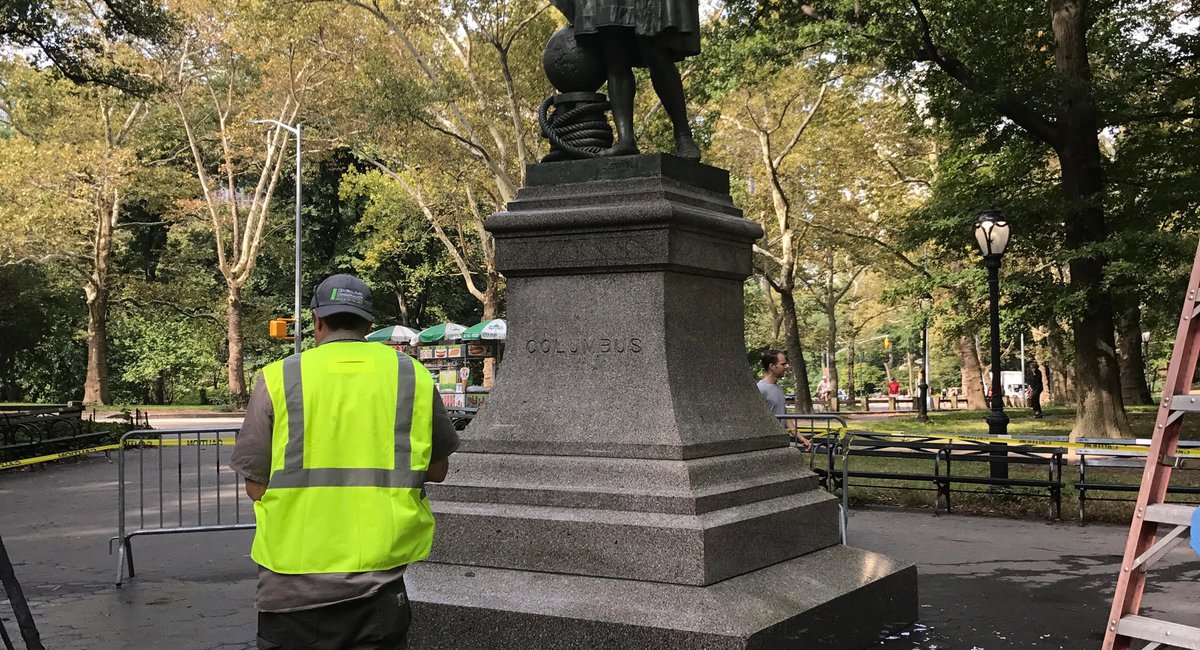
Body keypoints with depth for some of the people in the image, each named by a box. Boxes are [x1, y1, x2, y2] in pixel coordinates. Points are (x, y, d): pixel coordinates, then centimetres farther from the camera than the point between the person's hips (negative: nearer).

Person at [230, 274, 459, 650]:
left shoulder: (279, 378, -3)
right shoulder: (413, 377, 2)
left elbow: (256, 486, 1)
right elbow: (437, 470, 10)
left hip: (294, 583, -1)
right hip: (378, 580, 1)